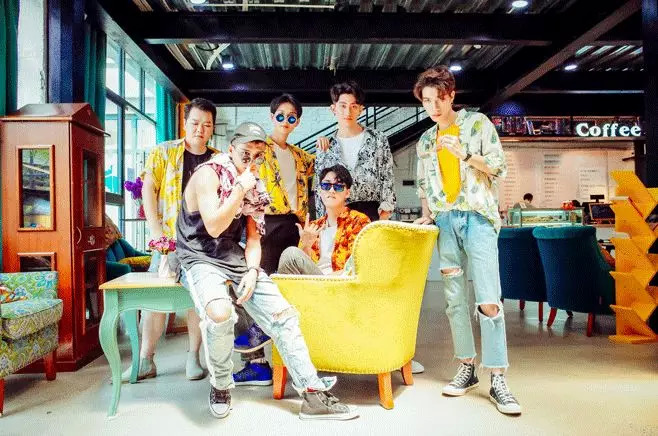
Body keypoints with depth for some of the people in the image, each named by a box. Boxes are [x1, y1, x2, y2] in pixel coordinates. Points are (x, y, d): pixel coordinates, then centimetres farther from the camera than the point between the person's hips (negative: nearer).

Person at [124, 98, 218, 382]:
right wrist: (156, 231, -9)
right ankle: (146, 361, 7)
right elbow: (148, 190, 0)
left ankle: (194, 357, 15)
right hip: (169, 237, -1)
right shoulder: (164, 152, 6)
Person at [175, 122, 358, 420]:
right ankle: (221, 386, -6)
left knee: (284, 315, -7)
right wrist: (240, 189, -17)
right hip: (201, 259, -6)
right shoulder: (208, 173, -8)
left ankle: (313, 394, -1)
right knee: (220, 313, -35)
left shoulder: (254, 187, 11)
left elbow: (253, 238, 11)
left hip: (236, 259, 7)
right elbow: (214, 227, -17)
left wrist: (252, 271, -6)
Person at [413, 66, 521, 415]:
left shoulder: (478, 123, 4)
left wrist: (466, 155, -13)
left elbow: (499, 167, 0)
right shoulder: (425, 141, 16)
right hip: (445, 220, 4)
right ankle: (466, 368, 16)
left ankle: (498, 380, -4)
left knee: (488, 301, -11)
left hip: (477, 216, -4)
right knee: (455, 299, 5)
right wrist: (426, 216, 6)